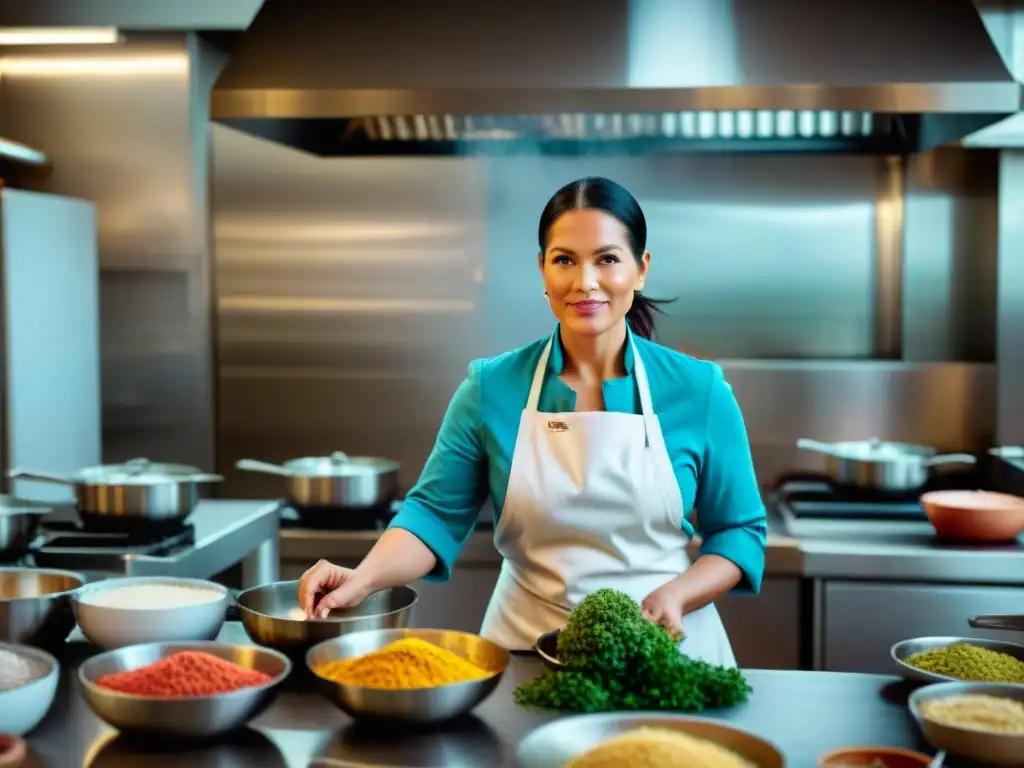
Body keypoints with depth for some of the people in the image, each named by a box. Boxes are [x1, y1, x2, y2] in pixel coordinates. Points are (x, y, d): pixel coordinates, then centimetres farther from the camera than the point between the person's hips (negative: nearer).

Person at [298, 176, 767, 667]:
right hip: (527, 649, 0)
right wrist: (364, 578, -20)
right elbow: (436, 513, -2)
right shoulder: (492, 388, -2)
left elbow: (738, 530, 3)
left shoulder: (697, 390, -3)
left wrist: (677, 596, -14)